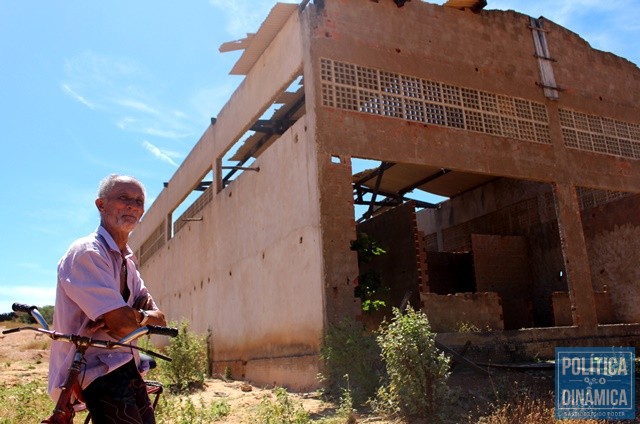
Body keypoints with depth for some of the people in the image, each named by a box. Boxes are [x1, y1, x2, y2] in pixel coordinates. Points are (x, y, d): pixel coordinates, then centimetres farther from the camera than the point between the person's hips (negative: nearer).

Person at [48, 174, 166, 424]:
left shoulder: (126, 260, 13)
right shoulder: (86, 252, -16)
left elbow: (156, 316, 4)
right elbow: (123, 325, -23)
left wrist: (126, 317, -16)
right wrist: (146, 317, -2)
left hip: (126, 367, 9)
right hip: (98, 372, -9)